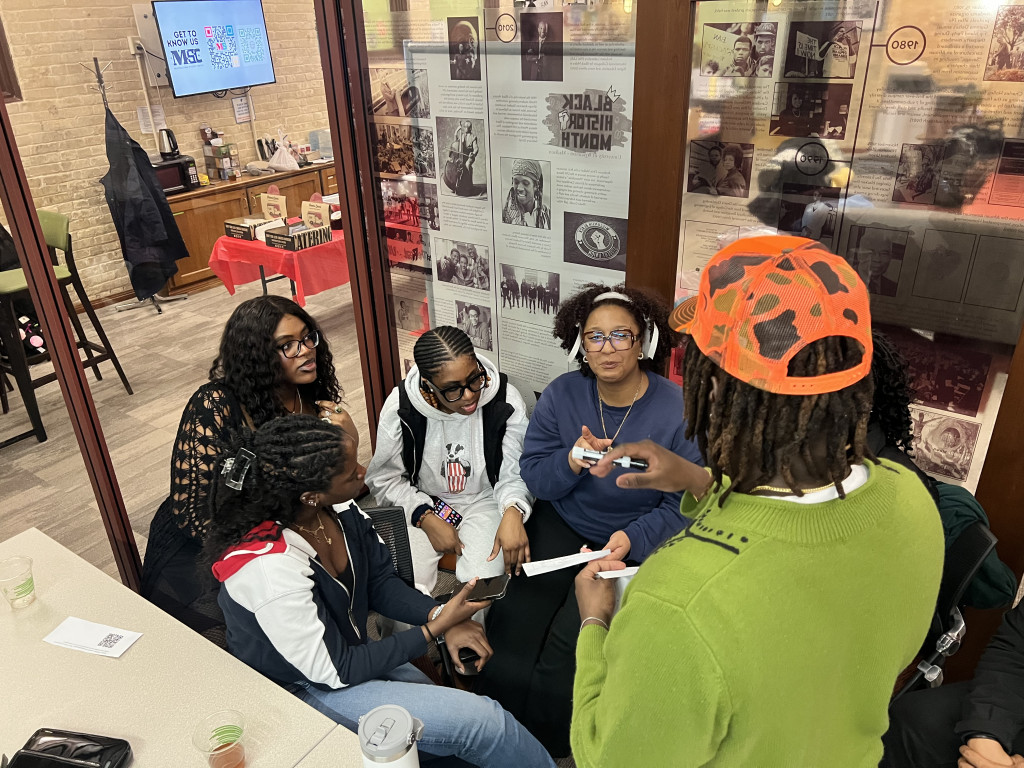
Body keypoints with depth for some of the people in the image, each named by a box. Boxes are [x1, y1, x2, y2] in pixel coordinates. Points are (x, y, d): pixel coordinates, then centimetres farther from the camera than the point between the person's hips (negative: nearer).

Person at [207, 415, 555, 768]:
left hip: (350, 650, 7)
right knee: (483, 722, -11)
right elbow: (335, 672, -23)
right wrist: (435, 628, -20)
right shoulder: (270, 570, -35)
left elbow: (381, 580, -1)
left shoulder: (336, 507, -16)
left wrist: (441, 615, -18)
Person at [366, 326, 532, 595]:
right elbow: (385, 478, -5)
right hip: (422, 504, 1)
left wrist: (513, 511, -32)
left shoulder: (506, 400, -18)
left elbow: (516, 472, -10)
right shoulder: (400, 407, -17)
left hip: (483, 500, 0)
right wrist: (426, 519, -17)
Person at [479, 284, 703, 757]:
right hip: (561, 526, 4)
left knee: (567, 645, -18)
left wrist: (632, 539, -27)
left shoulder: (677, 411, -15)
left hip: (634, 543, -3)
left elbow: (683, 506, -12)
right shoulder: (561, 395, -4)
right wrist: (571, 462, -24)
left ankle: (549, 749, 15)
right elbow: (533, 477, -2)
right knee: (512, 629, -15)